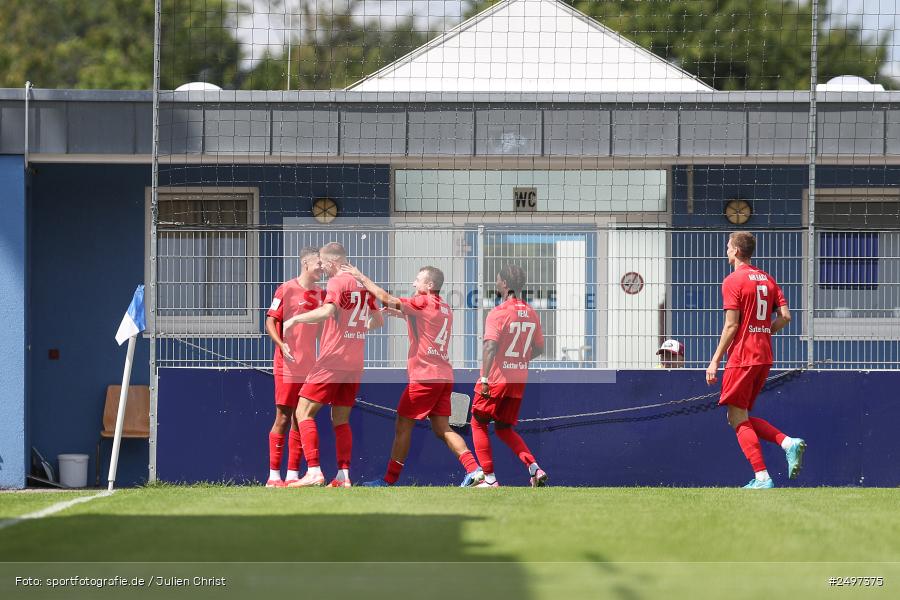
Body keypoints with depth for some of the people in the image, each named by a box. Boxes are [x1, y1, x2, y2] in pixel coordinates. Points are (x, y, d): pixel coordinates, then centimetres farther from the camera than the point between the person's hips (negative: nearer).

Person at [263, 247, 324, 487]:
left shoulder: (321, 294, 13)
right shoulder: (287, 289, -5)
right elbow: (270, 321, -7)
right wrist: (281, 345, -21)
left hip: (310, 366, 6)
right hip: (287, 366, -6)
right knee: (283, 417, -5)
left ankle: (293, 474, 9)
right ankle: (274, 475, -3)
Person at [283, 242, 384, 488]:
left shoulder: (337, 282, -10)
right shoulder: (362, 284, 13)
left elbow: (328, 311, -27)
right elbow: (378, 320, 22)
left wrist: (296, 319, -17)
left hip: (332, 359, -8)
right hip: (355, 364, 8)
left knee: (304, 412, -5)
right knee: (341, 420, 12)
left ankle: (314, 471, -15)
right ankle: (343, 476, 4)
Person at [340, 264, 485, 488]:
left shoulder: (424, 302, -8)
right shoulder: (445, 308, 17)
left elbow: (387, 299, -12)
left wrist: (362, 278, -5)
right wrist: (399, 313, 25)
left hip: (424, 377, -8)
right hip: (444, 376, 8)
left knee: (403, 426, 0)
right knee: (442, 429, 6)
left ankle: (389, 480, 3)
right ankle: (473, 469, -8)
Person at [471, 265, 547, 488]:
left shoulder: (498, 313, -14)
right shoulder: (531, 314, 7)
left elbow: (490, 346, -24)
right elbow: (538, 349, 16)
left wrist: (484, 379, -25)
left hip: (496, 380, -6)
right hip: (519, 381, 6)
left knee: (479, 425, 10)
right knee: (504, 429, 19)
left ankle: (489, 478, 3)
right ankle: (534, 468, 1)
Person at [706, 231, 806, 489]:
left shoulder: (733, 281, -9)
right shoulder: (767, 279, 13)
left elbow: (731, 325, -13)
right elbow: (785, 316, 7)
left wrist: (715, 361, -10)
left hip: (741, 357, -8)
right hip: (764, 357, 8)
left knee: (738, 419, -3)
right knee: (742, 417, 16)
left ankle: (762, 478, -11)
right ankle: (789, 442, -3)